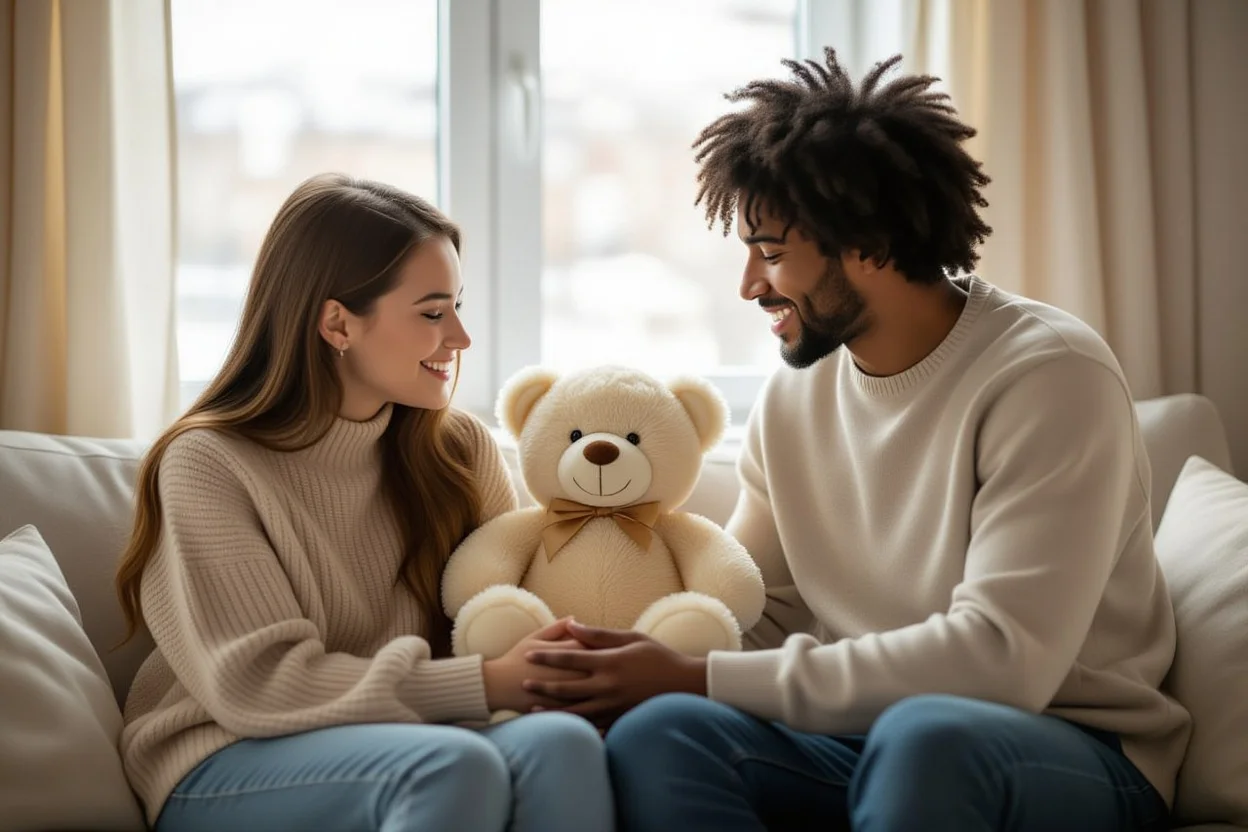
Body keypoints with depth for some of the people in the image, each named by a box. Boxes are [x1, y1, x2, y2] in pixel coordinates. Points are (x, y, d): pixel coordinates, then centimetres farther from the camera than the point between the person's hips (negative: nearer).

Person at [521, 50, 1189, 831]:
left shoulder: (1049, 376, -14)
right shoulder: (793, 394, 6)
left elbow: (1000, 656, -23)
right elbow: (763, 614, 10)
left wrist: (700, 679, -23)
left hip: (1076, 752, -4)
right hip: (868, 737, 5)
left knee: (921, 733, -39)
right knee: (658, 734, -26)